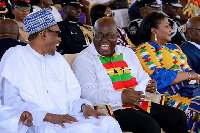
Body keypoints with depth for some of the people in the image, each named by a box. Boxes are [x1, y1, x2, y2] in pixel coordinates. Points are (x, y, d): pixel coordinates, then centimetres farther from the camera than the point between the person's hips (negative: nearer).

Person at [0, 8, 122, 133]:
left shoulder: (58, 58, 26)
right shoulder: (16, 56, 4)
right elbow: (11, 102, -8)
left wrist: (84, 106, -5)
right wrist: (50, 117, -18)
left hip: (67, 117, 7)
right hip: (40, 123, -7)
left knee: (109, 123, -22)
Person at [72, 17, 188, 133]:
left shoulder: (127, 53, 23)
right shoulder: (84, 60, 1)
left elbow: (143, 79, 26)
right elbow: (87, 92, -13)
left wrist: (149, 86, -1)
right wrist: (121, 97, -24)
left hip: (142, 104, 7)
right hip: (114, 109, -7)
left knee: (179, 118, -9)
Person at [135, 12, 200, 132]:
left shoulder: (175, 48, 26)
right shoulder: (144, 50, 0)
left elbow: (188, 70, 18)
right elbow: (160, 77, -12)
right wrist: (189, 75, -6)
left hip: (186, 93, 8)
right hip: (168, 98, -8)